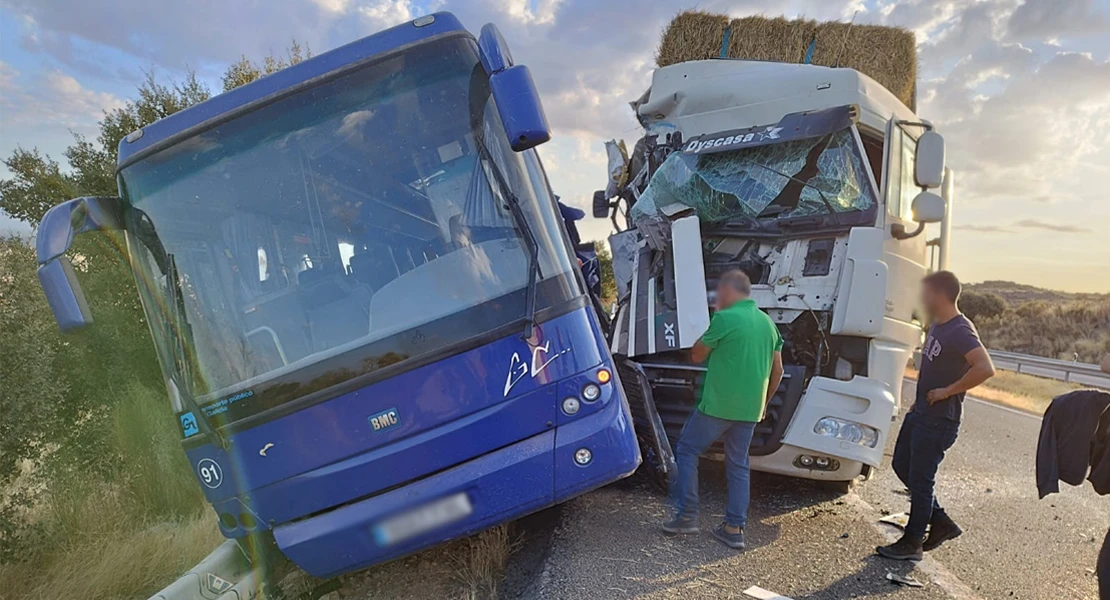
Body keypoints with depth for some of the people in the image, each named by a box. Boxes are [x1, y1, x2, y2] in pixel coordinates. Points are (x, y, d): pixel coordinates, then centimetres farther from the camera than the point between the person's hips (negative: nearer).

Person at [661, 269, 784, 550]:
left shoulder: (725, 319, -12)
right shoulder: (767, 322, 10)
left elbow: (697, 356, -1)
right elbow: (777, 370, 13)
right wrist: (763, 403, 22)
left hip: (718, 405, -6)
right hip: (750, 409, 7)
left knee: (686, 451, 9)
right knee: (738, 465, 14)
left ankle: (687, 516, 8)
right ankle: (735, 528, 14)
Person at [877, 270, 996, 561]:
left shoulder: (960, 331, -21)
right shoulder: (936, 326, 9)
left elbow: (985, 368, -33)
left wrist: (948, 391, -25)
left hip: (938, 420, -10)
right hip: (920, 413, 10)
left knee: (920, 479, 0)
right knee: (902, 465, 17)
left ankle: (912, 543, 13)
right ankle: (941, 522, 29)